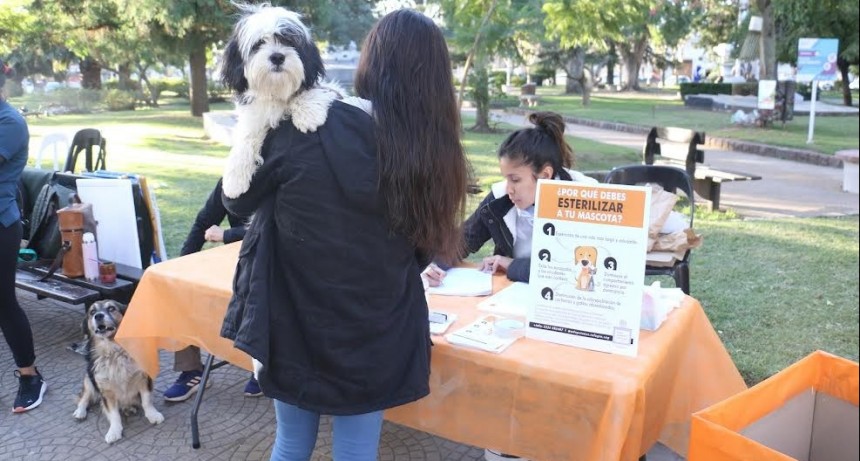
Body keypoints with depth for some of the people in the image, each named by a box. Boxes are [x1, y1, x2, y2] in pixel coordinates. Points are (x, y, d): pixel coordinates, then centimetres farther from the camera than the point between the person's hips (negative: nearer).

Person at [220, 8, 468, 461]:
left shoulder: (299, 127, -17)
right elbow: (424, 250, 4)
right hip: (375, 335, 1)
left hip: (294, 326, 0)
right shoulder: (431, 151, -10)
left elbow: (237, 200, 0)